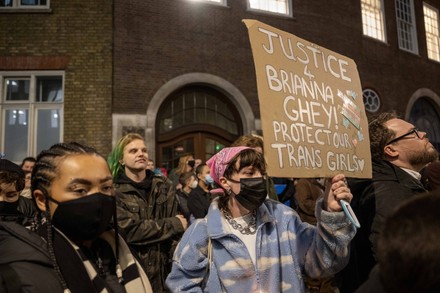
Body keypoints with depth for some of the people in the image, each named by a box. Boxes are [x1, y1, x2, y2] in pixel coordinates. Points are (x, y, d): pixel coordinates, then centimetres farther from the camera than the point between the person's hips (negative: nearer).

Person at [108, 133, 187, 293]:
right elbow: (129, 230, -18)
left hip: (163, 269, 3)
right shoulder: (114, 192, -9)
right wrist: (172, 224, -11)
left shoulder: (164, 186, 2)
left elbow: (176, 223, -2)